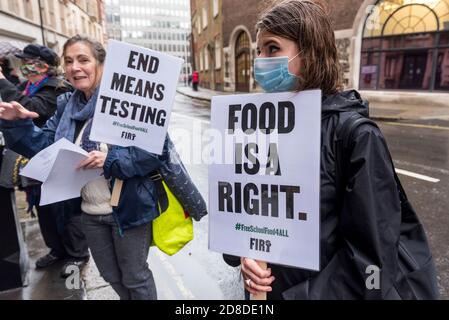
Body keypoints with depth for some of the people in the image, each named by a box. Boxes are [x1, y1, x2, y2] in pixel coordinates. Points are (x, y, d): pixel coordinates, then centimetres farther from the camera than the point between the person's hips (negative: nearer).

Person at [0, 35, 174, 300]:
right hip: (90, 212, 7)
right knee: (111, 275, 27)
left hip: (128, 209, -6)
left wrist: (111, 159, -30)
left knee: (134, 277, 15)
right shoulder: (67, 106, 5)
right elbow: (44, 146, 3)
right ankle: (129, 294, 55)